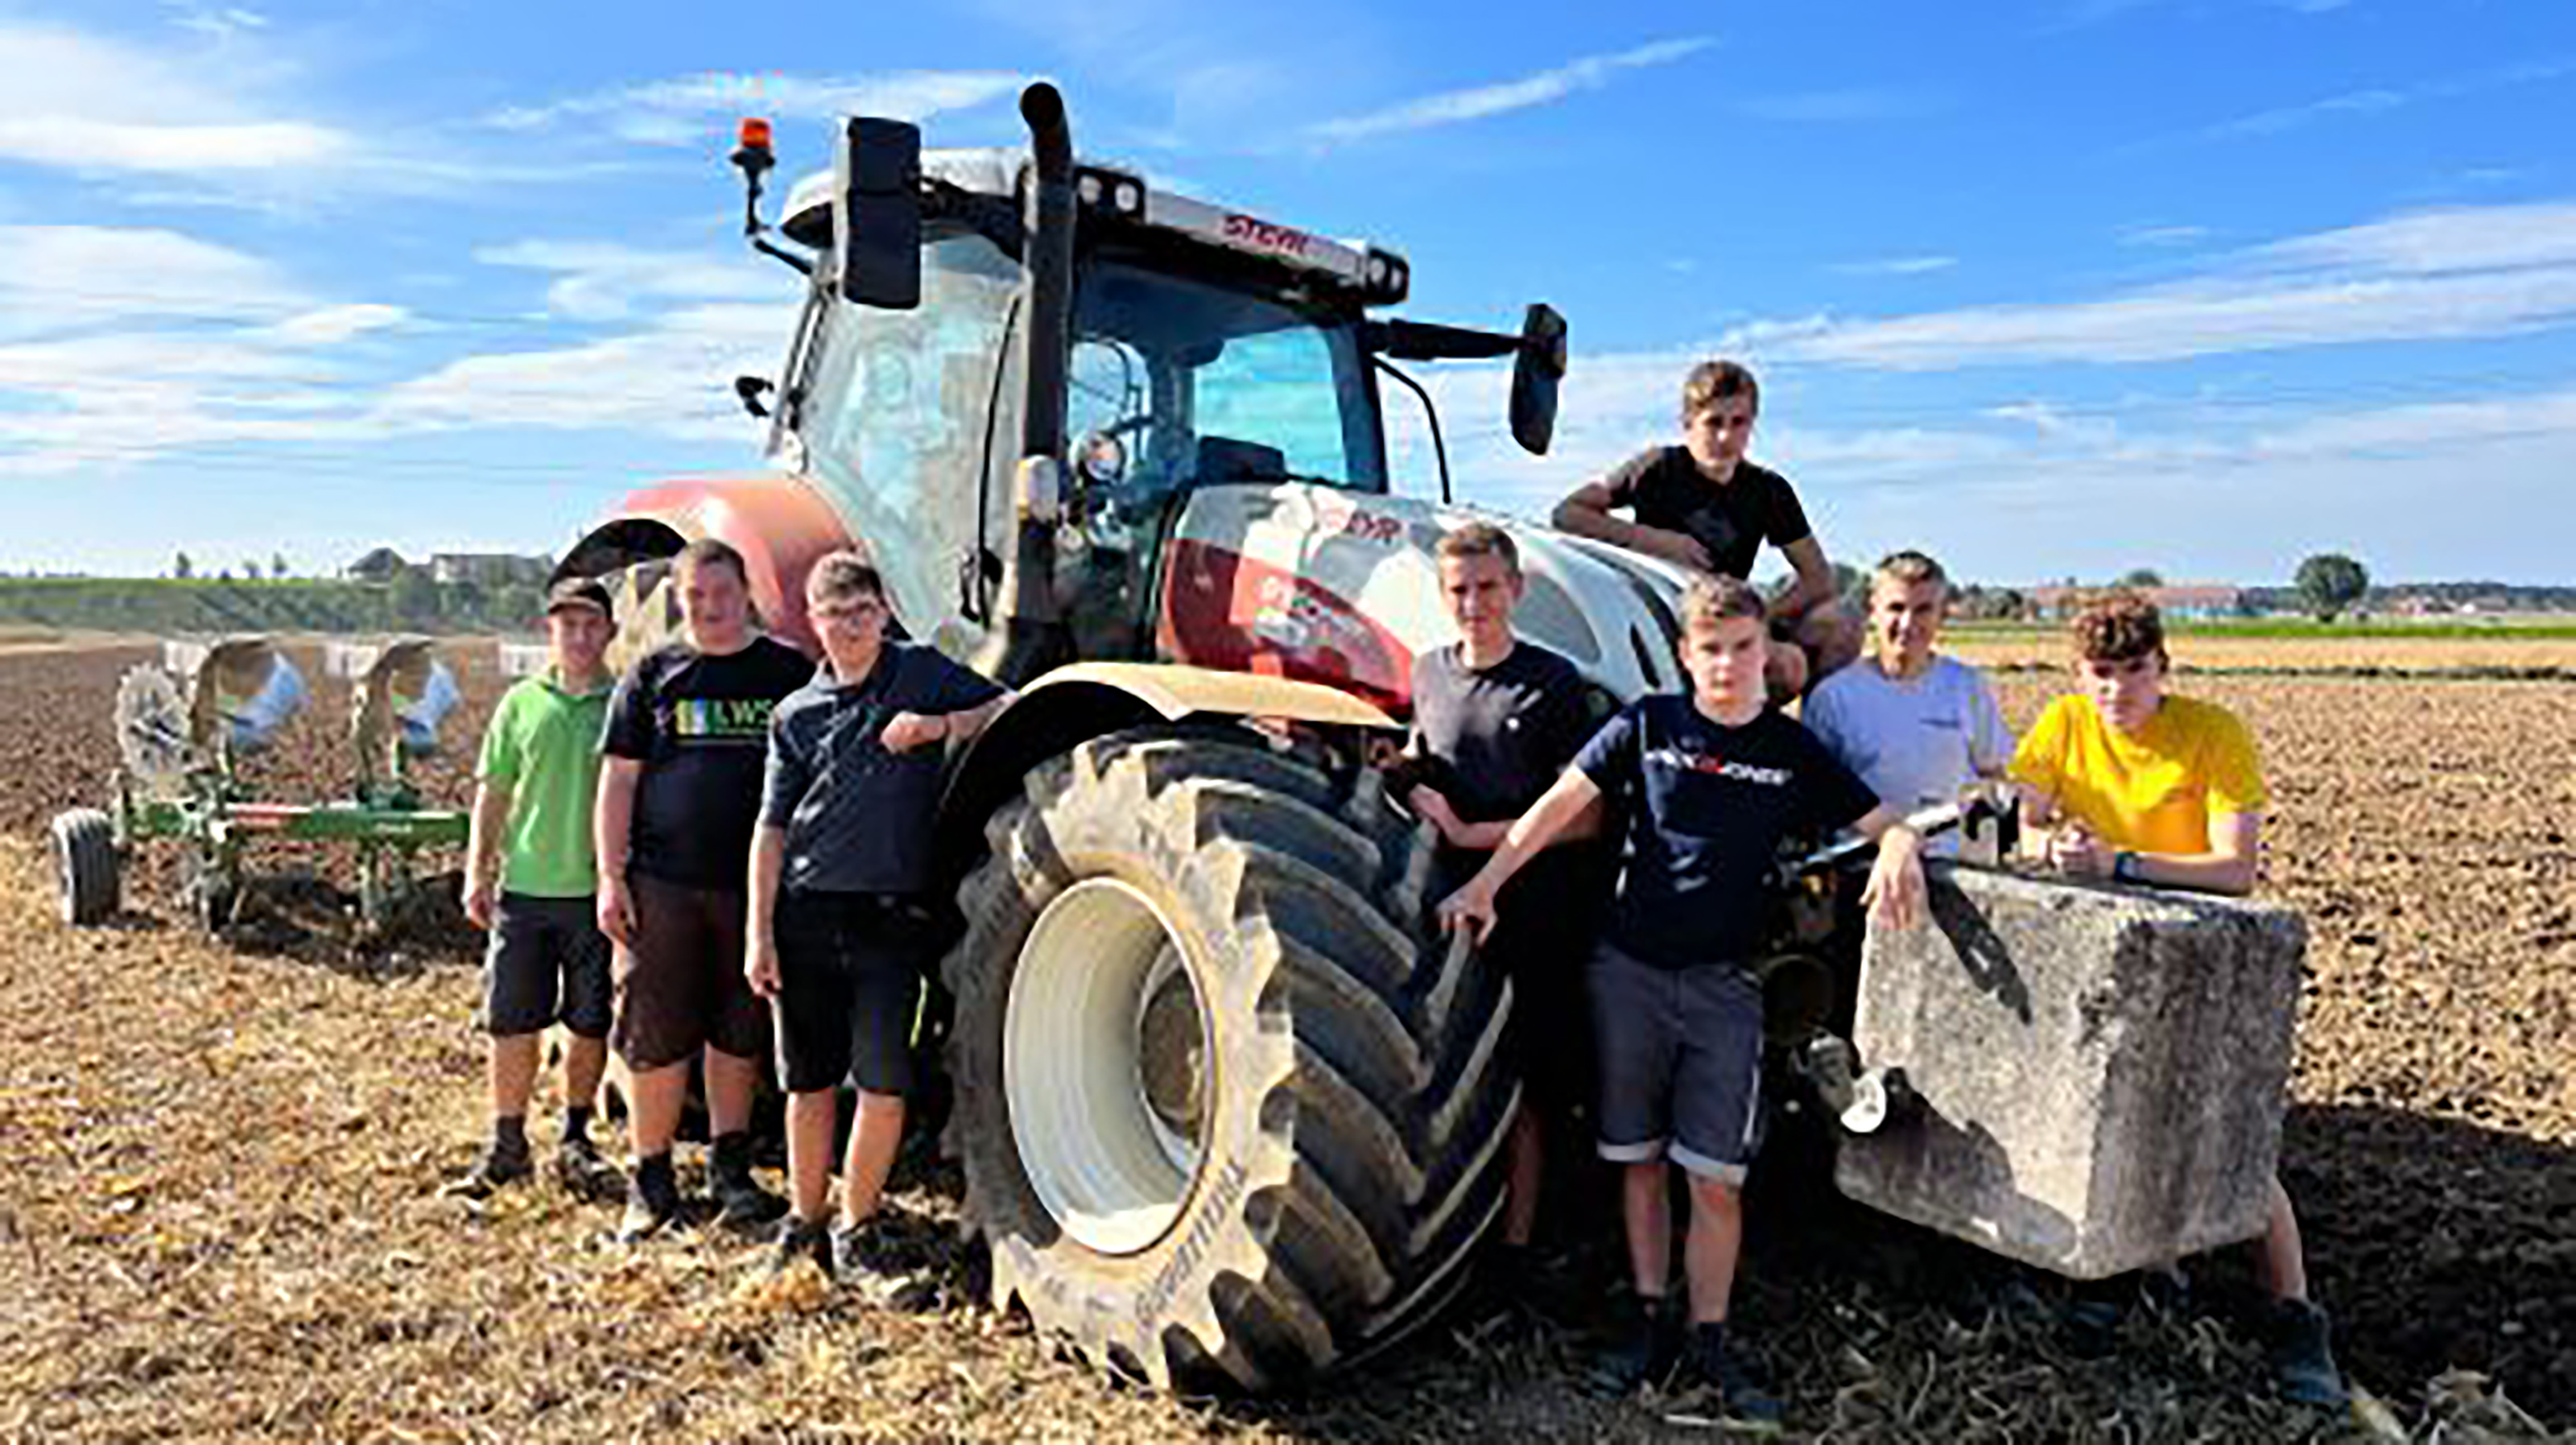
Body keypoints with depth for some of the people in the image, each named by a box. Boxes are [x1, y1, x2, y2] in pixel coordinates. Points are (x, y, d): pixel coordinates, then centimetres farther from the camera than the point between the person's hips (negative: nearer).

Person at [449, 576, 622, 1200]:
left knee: (590, 1026, 8)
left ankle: (575, 1140, 24)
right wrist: (477, 872, 4)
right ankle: (507, 1144, 20)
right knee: (512, 1024, 6)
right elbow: (493, 793, 10)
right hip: (525, 887, 1)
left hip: (596, 890, -1)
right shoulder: (522, 702, 6)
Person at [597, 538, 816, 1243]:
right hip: (662, 884, 0)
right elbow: (618, 779, 5)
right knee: (656, 1036, 3)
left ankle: (730, 1168, 23)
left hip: (755, 886, 1)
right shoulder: (651, 676, 7)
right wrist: (610, 877, -2)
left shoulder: (791, 674, 7)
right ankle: (651, 1179, 16)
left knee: (740, 1034, 9)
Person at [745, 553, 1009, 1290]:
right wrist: (759, 934, 0)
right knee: (809, 1080, 10)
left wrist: (942, 725, -15)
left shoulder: (923, 671, 5)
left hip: (892, 916, -2)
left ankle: (853, 1231, 13)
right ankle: (804, 1220, 26)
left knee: (882, 1082, -3)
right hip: (807, 914, 2)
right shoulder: (797, 714, 9)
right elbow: (772, 828, 7)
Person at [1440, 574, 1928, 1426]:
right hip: (1629, 971, 0)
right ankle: (1647, 1318, 26)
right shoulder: (1648, 725, 2)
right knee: (1638, 1160, 11)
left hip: (1723, 986, 0)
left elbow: (1885, 822, 8)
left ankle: (1709, 1342, 16)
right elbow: (1560, 803, -1)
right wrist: (1487, 883, -7)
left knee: (1717, 1178, 0)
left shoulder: (1793, 751, 5)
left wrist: (1898, 855, -16)